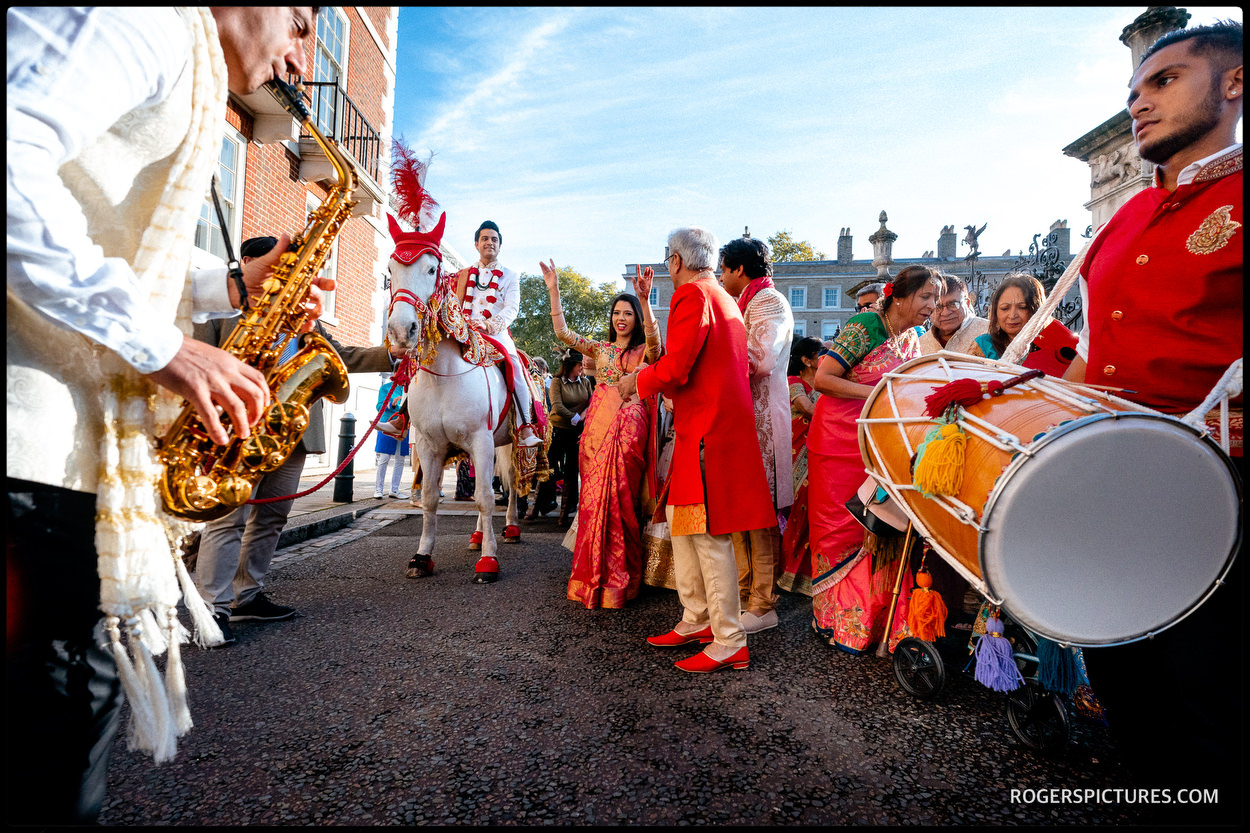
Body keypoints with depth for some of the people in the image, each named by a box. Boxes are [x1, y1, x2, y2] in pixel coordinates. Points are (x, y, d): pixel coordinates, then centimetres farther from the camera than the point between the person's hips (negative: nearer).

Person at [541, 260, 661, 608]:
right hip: (598, 426, 3)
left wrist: (644, 299, -30)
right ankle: (594, 577, 15)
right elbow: (562, 332, 9)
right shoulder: (600, 350, 18)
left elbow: (653, 336, -17)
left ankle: (618, 580, 10)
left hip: (629, 429, -3)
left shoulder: (644, 352, 7)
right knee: (594, 498, 3)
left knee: (619, 499, -3)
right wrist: (554, 291, 4)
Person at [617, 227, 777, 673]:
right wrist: (653, 375, 25)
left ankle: (729, 644, 4)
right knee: (681, 521, 15)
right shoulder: (725, 298, 20)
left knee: (708, 533, -5)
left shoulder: (692, 294, -10)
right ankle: (696, 620, 26)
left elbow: (675, 368, -19)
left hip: (707, 430, -10)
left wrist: (638, 381, -1)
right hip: (714, 425, 10)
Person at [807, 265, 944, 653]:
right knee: (841, 528, 0)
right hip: (840, 443, -7)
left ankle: (873, 619, 18)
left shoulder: (912, 340, 13)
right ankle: (837, 619, 15)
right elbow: (822, 378, -17)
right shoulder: (865, 326, -10)